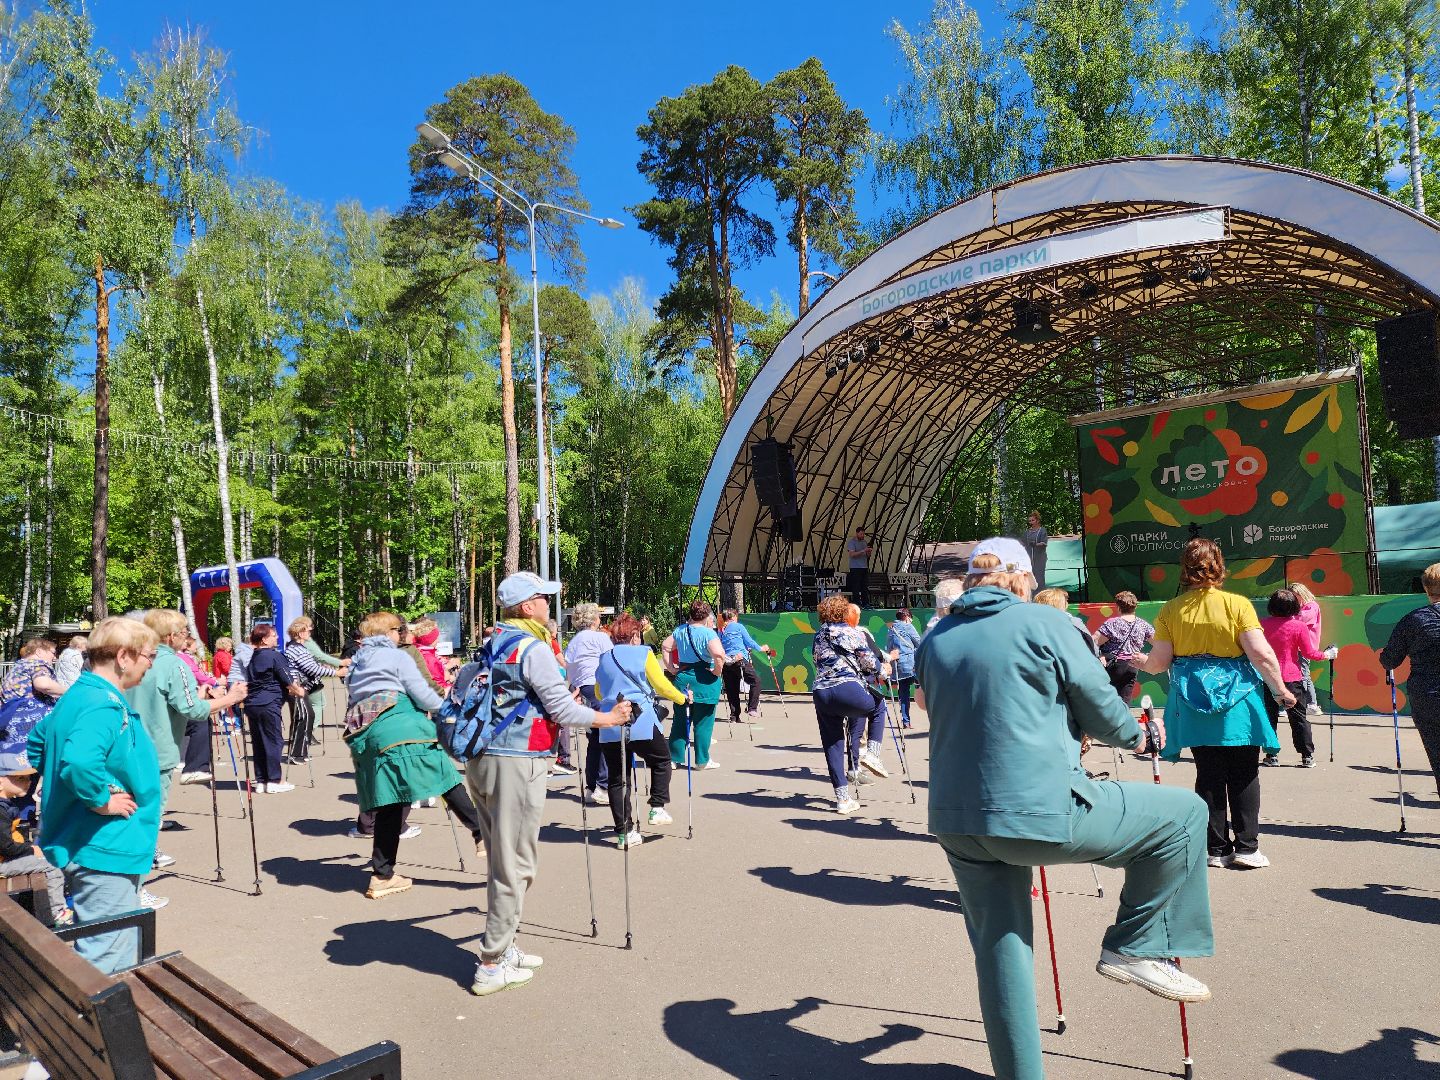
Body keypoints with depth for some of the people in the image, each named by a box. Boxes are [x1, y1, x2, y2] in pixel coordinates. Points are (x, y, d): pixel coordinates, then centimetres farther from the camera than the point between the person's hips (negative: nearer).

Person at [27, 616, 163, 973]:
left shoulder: (78, 695, 10)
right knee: (106, 961, -1)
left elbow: (38, 743, 26)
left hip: (95, 848, 11)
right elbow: (79, 762, -40)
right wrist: (102, 800, -24)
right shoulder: (106, 705, -23)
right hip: (105, 851, -11)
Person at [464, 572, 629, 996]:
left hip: (480, 761, 9)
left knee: (501, 860, 18)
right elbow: (563, 710, -12)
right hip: (516, 763, -9)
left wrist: (559, 703, 30)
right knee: (515, 866, 0)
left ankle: (501, 946, 28)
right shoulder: (534, 649, -13)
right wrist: (609, 718, 2)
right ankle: (492, 966, 6)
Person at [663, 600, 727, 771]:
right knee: (703, 723, 6)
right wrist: (717, 672, -13)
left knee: (680, 720, 13)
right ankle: (702, 760, 13)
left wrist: (671, 668, 8)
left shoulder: (680, 630, 7)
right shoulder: (708, 633, -14)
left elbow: (666, 647, 9)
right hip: (704, 681, -5)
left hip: (682, 678, 5)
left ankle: (674, 758, 18)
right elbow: (719, 654, -27)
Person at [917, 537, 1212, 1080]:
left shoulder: (934, 639, 11)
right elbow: (1099, 703, 1)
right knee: (1183, 813, 12)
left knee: (1000, 951, 19)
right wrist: (1134, 734, 25)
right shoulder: (1042, 623, -4)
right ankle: (1137, 948, 17)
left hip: (954, 820, 6)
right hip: (1040, 813, -6)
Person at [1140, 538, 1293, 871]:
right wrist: (1281, 690, 2)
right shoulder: (1237, 604, -8)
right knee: (1243, 776, 9)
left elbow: (1159, 662, -3)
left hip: (1194, 703, 2)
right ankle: (1246, 847, 10)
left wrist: (1140, 662, 18)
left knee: (1209, 776, 9)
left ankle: (1216, 849, 14)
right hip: (1236, 698, -2)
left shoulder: (1170, 611, -3)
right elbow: (1262, 655, -12)